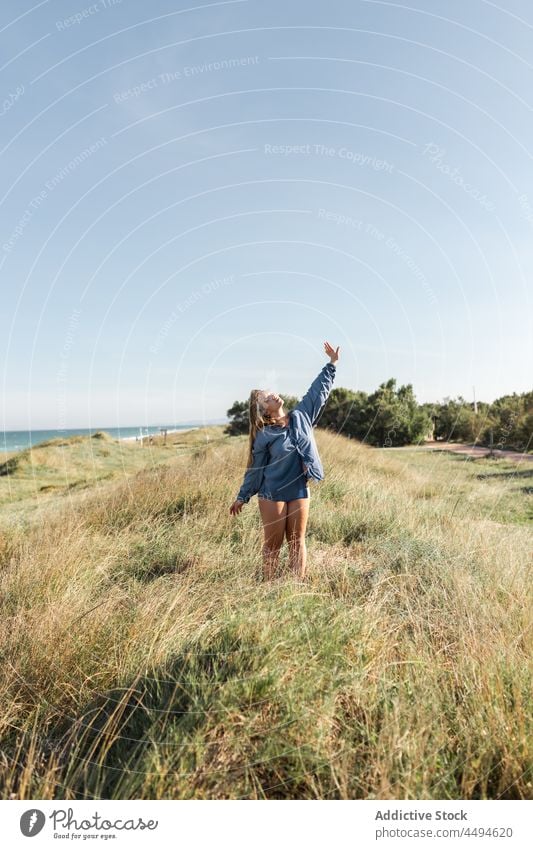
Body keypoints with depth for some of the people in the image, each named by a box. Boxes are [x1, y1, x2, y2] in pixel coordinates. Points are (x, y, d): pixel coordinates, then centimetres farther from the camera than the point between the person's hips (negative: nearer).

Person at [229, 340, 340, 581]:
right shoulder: (264, 437, -11)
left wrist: (332, 363, 7)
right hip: (272, 495, -4)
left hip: (299, 492, 4)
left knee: (297, 541, 11)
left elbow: (318, 390, 7)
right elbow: (255, 470, -2)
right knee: (273, 544, 6)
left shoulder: (300, 417, 0)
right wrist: (242, 497, 3)